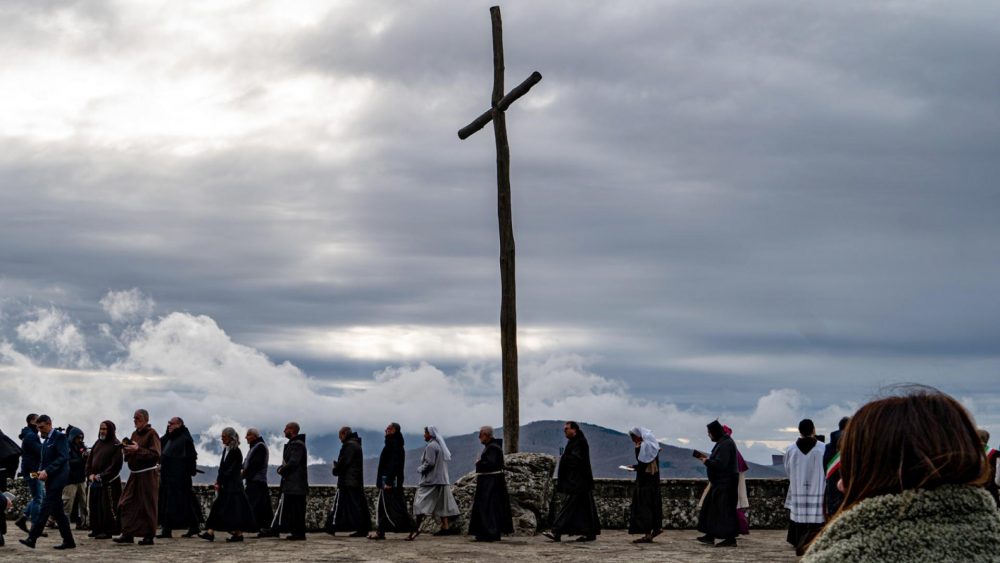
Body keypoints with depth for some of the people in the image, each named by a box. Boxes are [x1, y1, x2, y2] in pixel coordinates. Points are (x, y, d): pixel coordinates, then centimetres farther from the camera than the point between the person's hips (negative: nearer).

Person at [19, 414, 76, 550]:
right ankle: (68, 541, 12)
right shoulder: (46, 440, 19)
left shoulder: (60, 437, -8)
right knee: (57, 511, 9)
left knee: (46, 507, -13)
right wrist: (40, 471, 1)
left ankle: (32, 538, -18)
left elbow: (63, 457, -17)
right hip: (50, 478, 9)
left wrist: (47, 471, -22)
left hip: (58, 477, -9)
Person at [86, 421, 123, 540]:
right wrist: (90, 474, -2)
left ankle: (108, 530, -4)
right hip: (95, 480, 7)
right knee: (95, 505, 7)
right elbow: (89, 460, 15)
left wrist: (102, 476, -15)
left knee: (107, 506, -7)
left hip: (109, 481, -7)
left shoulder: (116, 445, -5)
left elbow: (116, 464, -12)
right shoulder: (97, 443, 15)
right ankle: (97, 529, 15)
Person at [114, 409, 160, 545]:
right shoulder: (135, 434, 14)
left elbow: (155, 454, -17)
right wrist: (126, 449, 0)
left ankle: (148, 536, 1)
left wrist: (138, 449, -25)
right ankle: (128, 534, 7)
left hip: (148, 473, -8)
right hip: (134, 473, 8)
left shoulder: (151, 434, -8)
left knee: (147, 506, -5)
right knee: (127, 503, 3)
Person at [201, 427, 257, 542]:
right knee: (217, 507, 3)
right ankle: (210, 532, 3)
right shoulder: (225, 450, 12)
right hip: (225, 484, 8)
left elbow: (231, 470, -16)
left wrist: (220, 482, -14)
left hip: (233, 484, -8)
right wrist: (218, 481, 3)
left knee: (234, 508, -4)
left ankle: (238, 533, 3)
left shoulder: (236, 452, -13)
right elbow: (222, 467, 14)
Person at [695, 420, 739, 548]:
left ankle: (730, 539, -2)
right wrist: (707, 457, 10)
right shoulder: (722, 442, 14)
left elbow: (721, 463, -26)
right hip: (720, 482, 11)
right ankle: (710, 537, 18)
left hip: (725, 483, -11)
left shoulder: (725, 444, -19)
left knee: (724, 510, -7)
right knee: (711, 507, 13)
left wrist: (706, 461, -12)